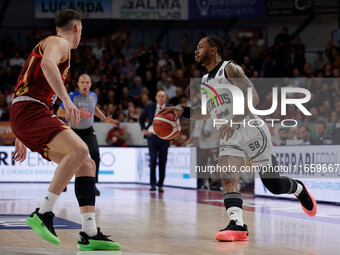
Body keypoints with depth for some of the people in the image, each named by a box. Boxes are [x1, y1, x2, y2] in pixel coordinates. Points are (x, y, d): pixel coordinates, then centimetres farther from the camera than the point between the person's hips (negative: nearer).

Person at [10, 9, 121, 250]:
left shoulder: (46, 45, 32)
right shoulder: (59, 43, 1)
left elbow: (24, 89, 34)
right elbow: (47, 64, -25)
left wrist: (21, 138, 34)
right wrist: (67, 100, -35)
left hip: (30, 116, 10)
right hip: (31, 111, -10)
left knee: (86, 164, 3)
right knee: (80, 149, -28)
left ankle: (90, 235, -3)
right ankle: (43, 214, -29)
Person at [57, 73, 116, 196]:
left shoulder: (94, 96, -2)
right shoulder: (72, 96, -17)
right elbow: (59, 112, -18)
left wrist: (104, 118, 10)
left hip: (88, 131, 2)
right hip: (74, 131, -2)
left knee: (95, 154, -22)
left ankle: (93, 185, -16)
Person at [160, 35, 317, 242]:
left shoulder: (230, 69, -8)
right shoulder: (205, 81, 16)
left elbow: (253, 97, -17)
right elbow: (207, 113, 27)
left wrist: (234, 121, -28)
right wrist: (183, 111, 12)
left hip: (252, 132, -6)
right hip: (230, 141, 7)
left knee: (274, 185, -1)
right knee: (227, 180, -18)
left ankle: (299, 189, 30)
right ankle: (237, 226, -28)